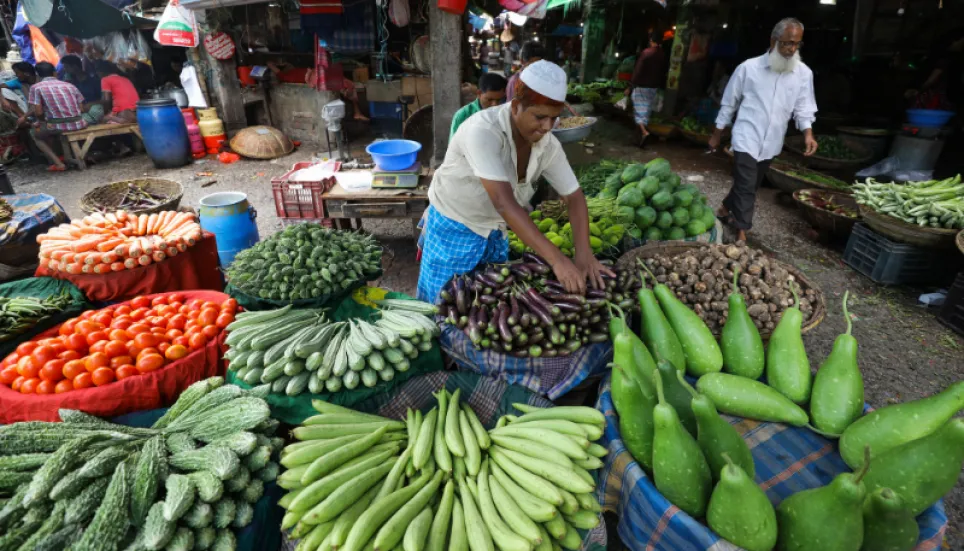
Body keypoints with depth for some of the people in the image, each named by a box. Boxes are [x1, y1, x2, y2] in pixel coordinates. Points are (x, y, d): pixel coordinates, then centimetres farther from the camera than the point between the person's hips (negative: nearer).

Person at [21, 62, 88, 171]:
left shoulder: (36, 87, 2)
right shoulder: (69, 85, 12)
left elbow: (38, 112, -4)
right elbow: (82, 109, 11)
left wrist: (42, 121, 19)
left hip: (58, 125, -5)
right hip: (78, 124, 5)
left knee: (35, 133, 29)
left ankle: (58, 163, 10)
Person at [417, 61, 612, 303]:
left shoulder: (548, 144, -13)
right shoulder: (483, 131, -31)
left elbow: (574, 197, -6)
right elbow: (503, 202, -40)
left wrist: (584, 254, -22)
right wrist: (557, 259, -43)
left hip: (494, 230, 6)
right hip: (454, 226, -5)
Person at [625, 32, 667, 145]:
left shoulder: (645, 52, -14)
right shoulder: (662, 55, 4)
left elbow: (637, 71, -16)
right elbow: (663, 73, 11)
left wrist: (630, 86, -12)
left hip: (642, 86, -5)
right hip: (654, 87, 5)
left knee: (639, 110, -3)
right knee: (647, 110, 14)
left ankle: (644, 132, -21)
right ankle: (643, 130, 19)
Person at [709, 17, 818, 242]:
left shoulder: (804, 73, 2)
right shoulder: (748, 67, -6)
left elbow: (803, 107, 5)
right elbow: (729, 103, 2)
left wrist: (807, 132, -13)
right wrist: (717, 134, 6)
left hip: (771, 142, 4)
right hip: (747, 139, -4)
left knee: (750, 185, 17)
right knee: (746, 188, -9)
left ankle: (725, 209, 40)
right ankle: (742, 233, 0)